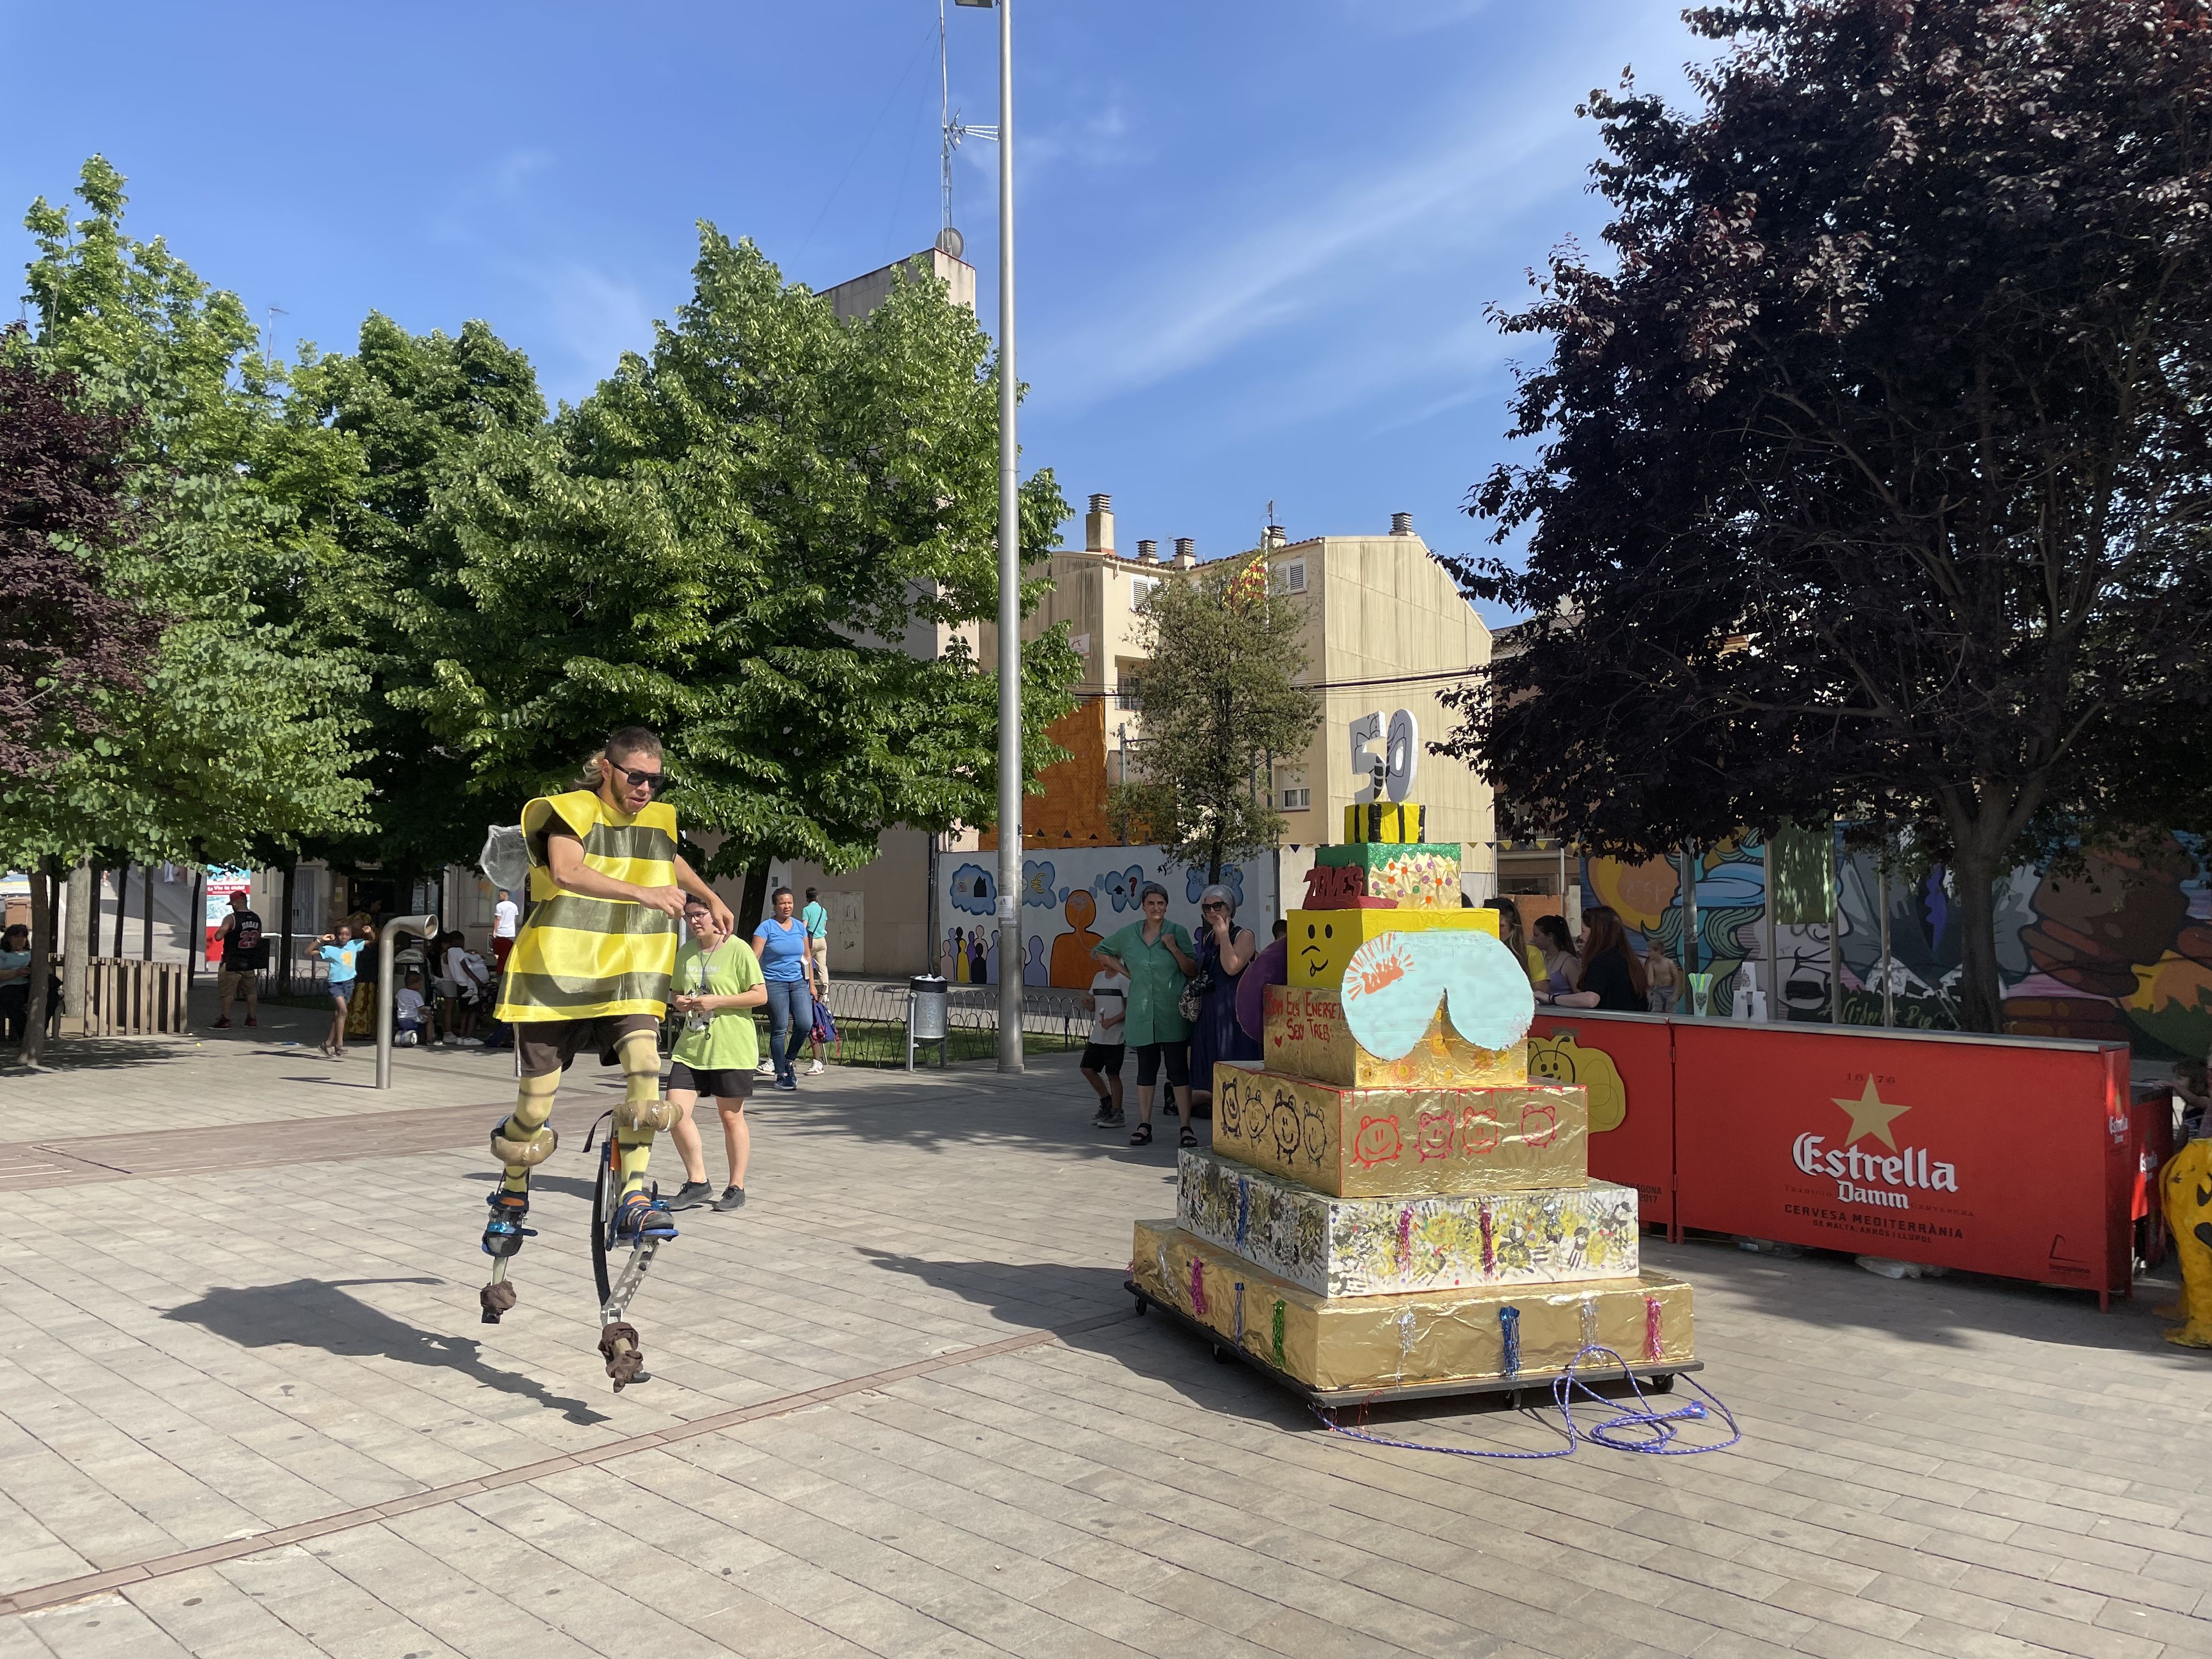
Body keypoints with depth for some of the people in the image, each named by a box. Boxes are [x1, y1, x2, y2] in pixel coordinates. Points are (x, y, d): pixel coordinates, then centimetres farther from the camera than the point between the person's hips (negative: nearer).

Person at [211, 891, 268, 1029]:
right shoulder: (256, 919, 4)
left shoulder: (231, 919, -15)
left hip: (232, 962, -6)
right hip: (250, 962, 6)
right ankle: (252, 1019, 18)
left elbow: (218, 937, -20)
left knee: (228, 992, 1)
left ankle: (226, 1020, 1)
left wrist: (224, 930, -1)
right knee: (251, 990, 13)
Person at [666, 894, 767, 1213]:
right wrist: (678, 1002, -1)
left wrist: (716, 1001, -17)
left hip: (730, 1048, -6)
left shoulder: (738, 950, -8)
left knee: (731, 1117, 4)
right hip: (691, 1046, 6)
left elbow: (760, 995, -10)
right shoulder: (685, 952, 11)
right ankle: (697, 1183, 10)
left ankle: (736, 1188, 18)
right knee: (675, 1111, -5)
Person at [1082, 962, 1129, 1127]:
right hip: (1097, 1035, 7)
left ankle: (1116, 1113, 7)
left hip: (1116, 1035, -7)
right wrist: (1090, 1002, -3)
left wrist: (1113, 1020, -21)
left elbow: (1130, 1007, -11)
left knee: (1112, 1073, -3)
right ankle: (1106, 1101, 23)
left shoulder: (1123, 978, -8)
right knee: (1088, 1068, 6)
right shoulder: (1098, 977, 13)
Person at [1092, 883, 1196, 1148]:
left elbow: (1193, 971, -1)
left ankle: (1186, 1128, 1)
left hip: (1173, 1014, -2)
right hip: (1142, 1013, 2)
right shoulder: (1129, 934, 6)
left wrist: (1174, 949, -15)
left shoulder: (1178, 932, 0)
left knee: (1178, 1068, -2)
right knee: (1146, 1068, 8)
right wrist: (1126, 972, 10)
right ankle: (1144, 1126, 14)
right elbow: (1102, 952, 21)